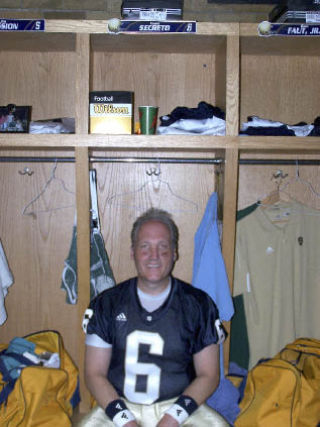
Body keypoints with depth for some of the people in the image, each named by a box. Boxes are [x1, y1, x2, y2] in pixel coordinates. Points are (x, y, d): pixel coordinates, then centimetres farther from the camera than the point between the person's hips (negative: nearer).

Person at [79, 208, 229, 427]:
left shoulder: (198, 304, 2)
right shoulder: (107, 303, 3)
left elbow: (208, 375, 3)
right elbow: (95, 374, 3)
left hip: (178, 406, 0)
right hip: (121, 406, 0)